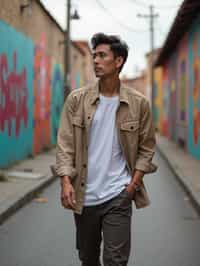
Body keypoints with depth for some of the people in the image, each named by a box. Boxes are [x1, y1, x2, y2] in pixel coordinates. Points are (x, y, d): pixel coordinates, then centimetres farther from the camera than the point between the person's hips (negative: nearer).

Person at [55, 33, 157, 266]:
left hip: (118, 196, -1)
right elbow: (65, 144, -3)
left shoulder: (138, 103, -2)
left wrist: (135, 182, -5)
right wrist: (66, 182, -14)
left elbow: (146, 147, 5)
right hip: (83, 195, 2)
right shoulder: (77, 99, -2)